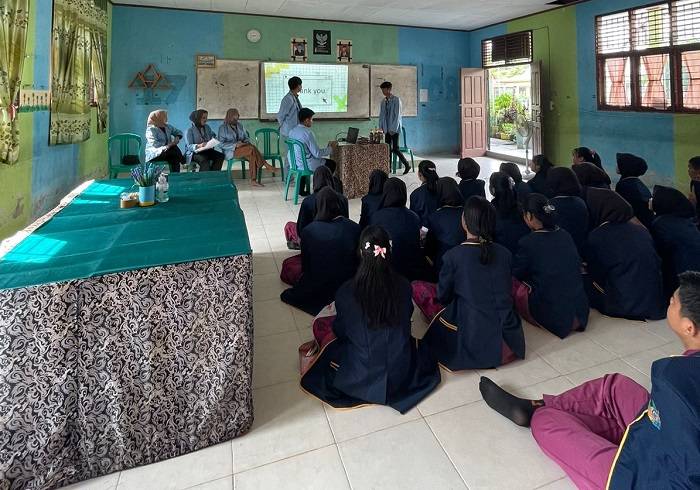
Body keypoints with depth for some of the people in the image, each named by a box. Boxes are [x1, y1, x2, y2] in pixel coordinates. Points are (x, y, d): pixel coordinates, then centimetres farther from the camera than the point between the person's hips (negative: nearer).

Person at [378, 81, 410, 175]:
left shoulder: (396, 100, -8)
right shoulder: (383, 101, 11)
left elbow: (397, 115, -13)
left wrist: (393, 129, -17)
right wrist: (381, 128, 7)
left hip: (395, 129, -6)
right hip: (386, 129, 6)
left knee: (395, 148, -10)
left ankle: (407, 165, 6)